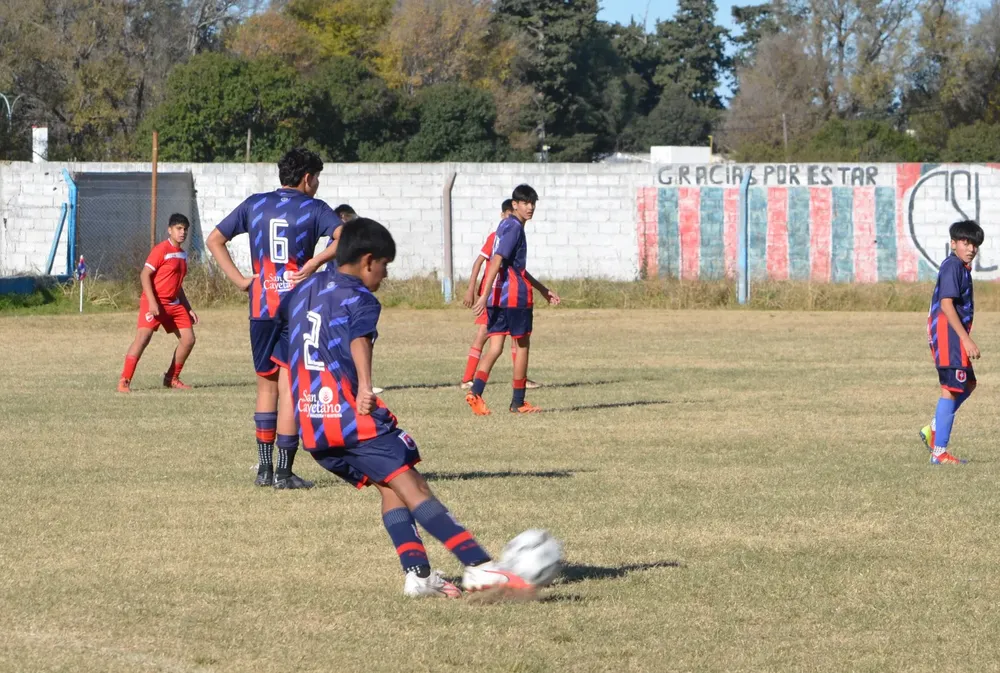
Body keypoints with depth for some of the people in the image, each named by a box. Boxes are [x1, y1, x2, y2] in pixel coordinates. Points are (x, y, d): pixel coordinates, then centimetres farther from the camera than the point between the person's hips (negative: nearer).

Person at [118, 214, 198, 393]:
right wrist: (152, 302, -23)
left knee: (188, 339, 4)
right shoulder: (161, 249, -10)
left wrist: (189, 309, 22)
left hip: (174, 304, 8)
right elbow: (144, 275, -15)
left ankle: (171, 378, 19)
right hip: (155, 302, -8)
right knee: (143, 336, -20)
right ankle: (124, 381, -21)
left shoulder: (182, 254, 15)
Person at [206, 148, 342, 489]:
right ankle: (284, 472, -1)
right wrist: (316, 262, -14)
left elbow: (214, 239, 11)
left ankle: (264, 467, 15)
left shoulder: (254, 204, 10)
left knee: (266, 384, 15)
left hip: (261, 307, 3)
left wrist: (239, 279, 5)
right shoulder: (313, 208, -1)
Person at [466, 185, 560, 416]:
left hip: (497, 297, 8)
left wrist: (542, 289, 33)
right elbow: (497, 261, -22)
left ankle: (476, 392, -19)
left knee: (495, 348, 2)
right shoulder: (514, 228, -12)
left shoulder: (506, 225, 19)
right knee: (523, 345, 6)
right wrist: (485, 295, -28)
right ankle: (518, 402, 13)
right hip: (515, 296, -8)